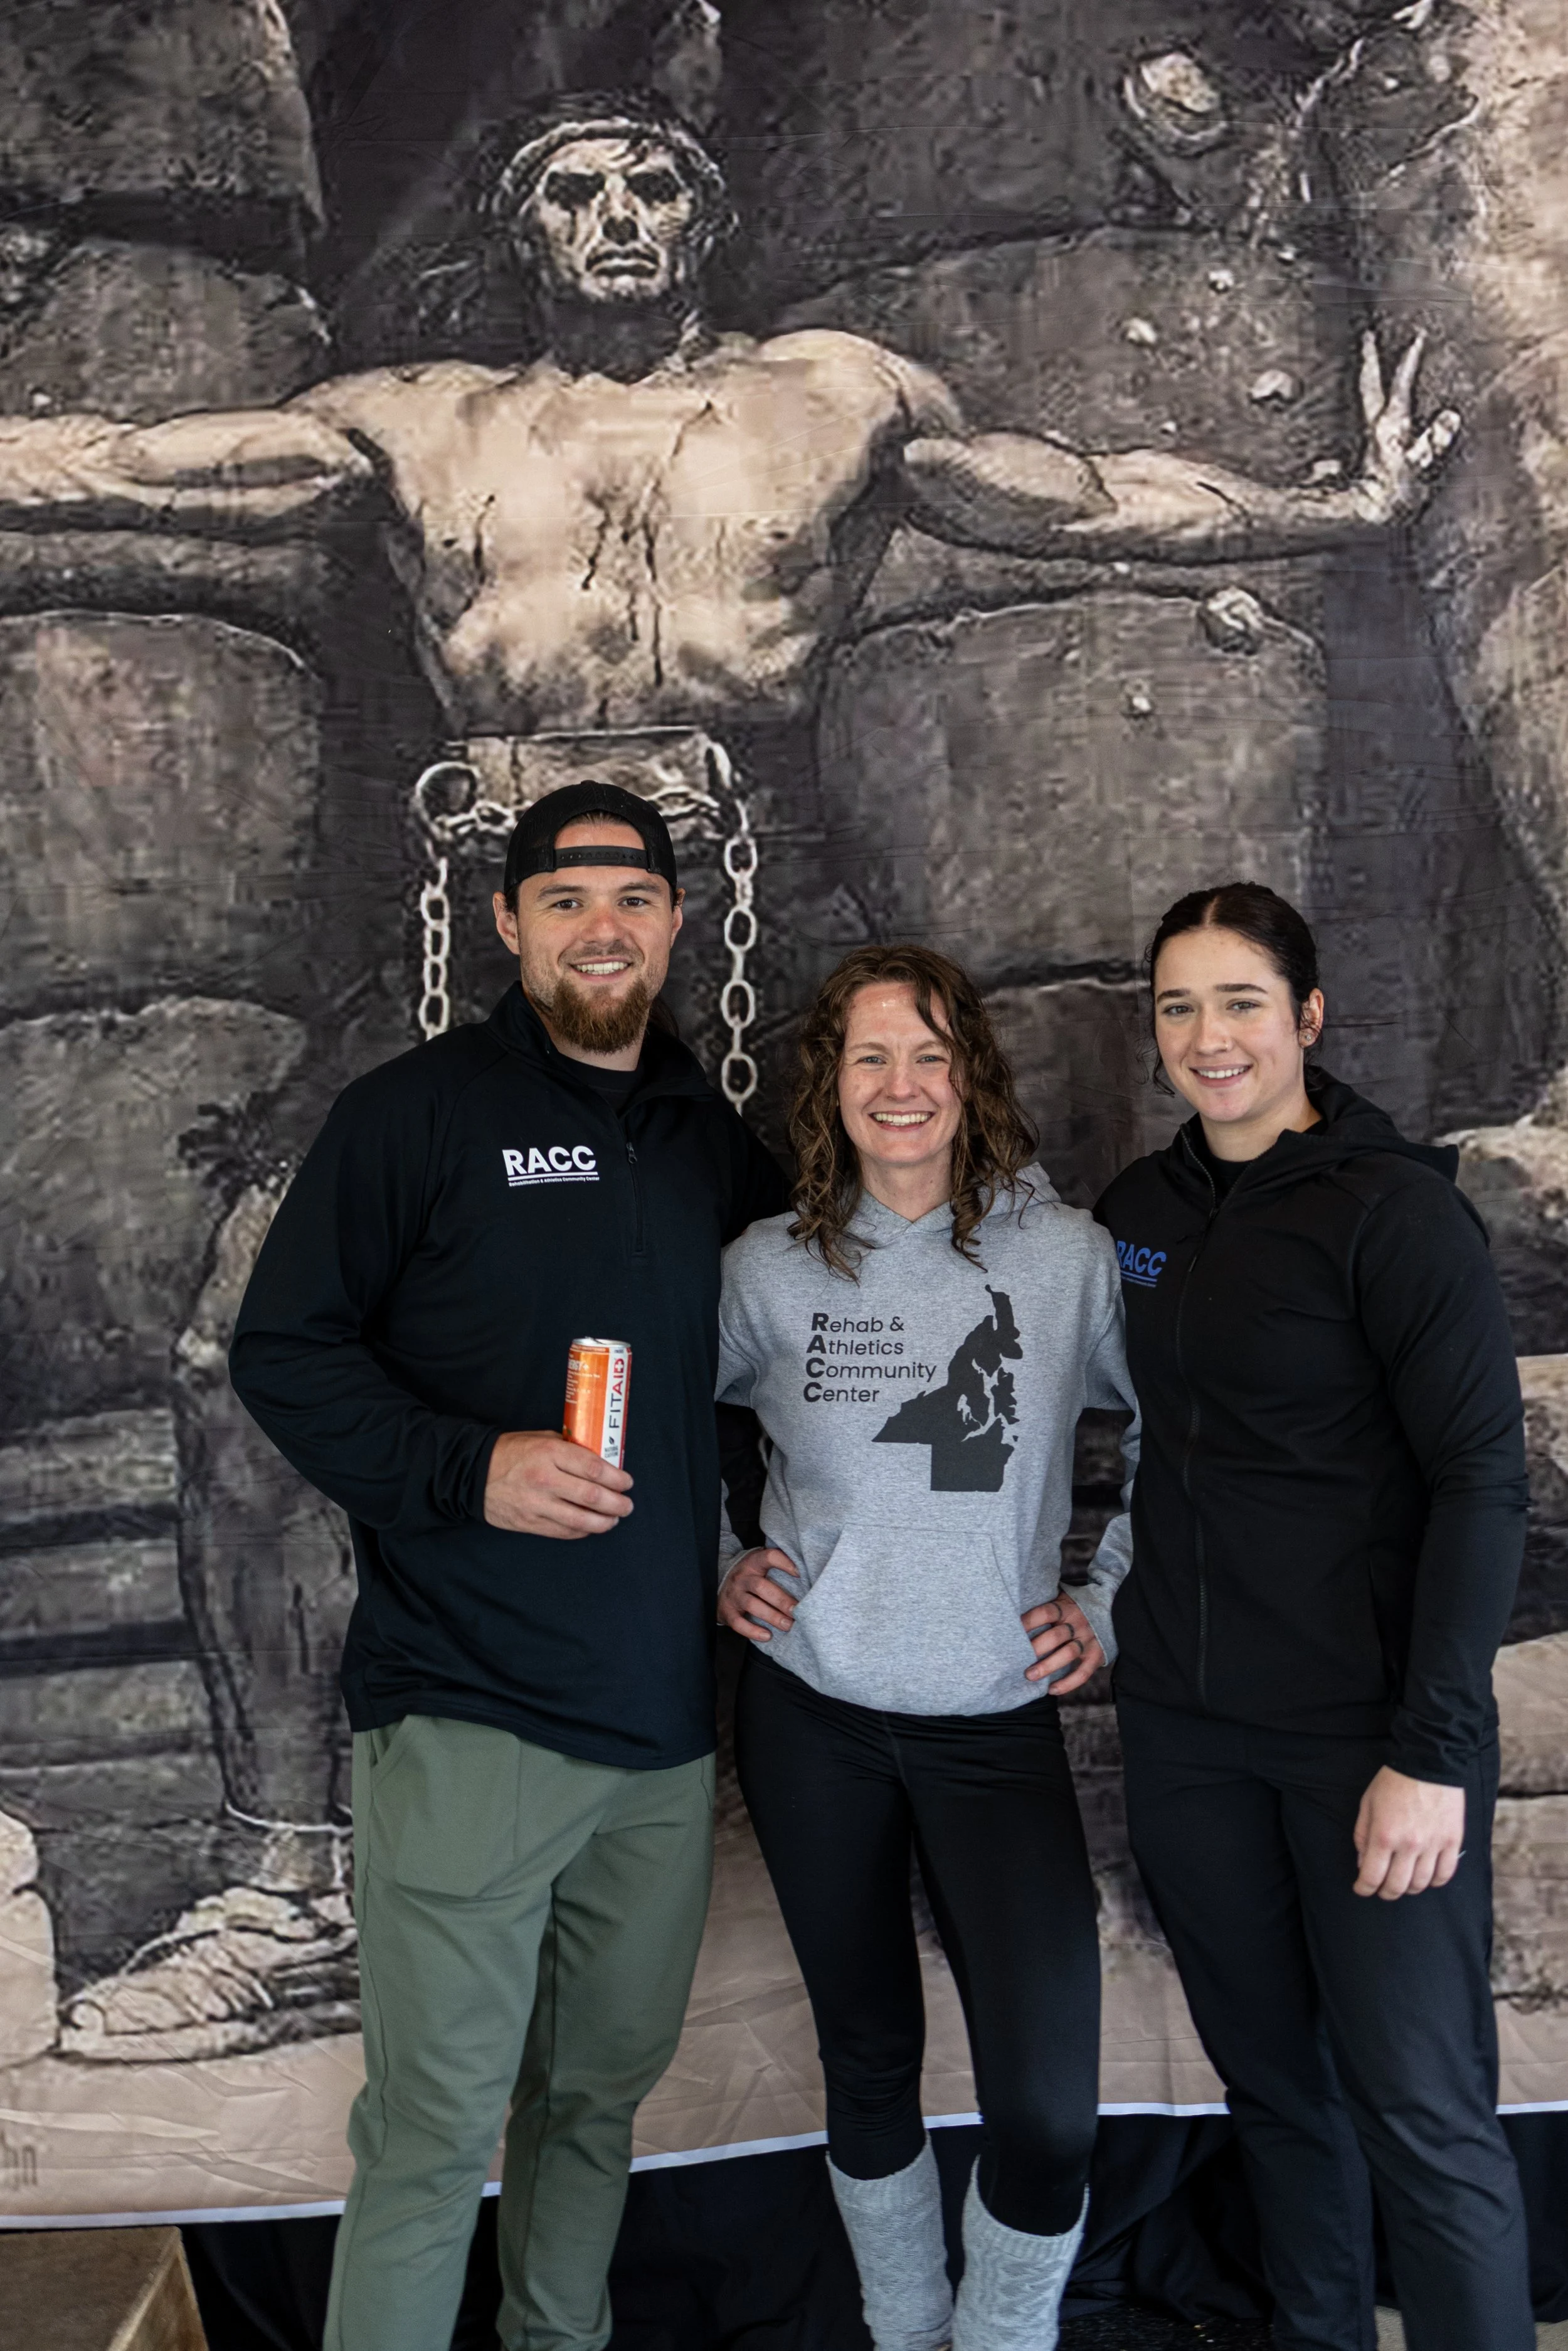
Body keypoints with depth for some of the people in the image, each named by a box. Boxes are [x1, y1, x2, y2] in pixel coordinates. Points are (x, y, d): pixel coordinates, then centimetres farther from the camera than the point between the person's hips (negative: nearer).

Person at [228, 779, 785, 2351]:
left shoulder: (717, 1143, 11)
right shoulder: (417, 1111, -5)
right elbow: (283, 1351, -7)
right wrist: (467, 1468, -19)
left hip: (667, 1715, 5)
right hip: (468, 1714, -5)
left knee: (603, 2086, 19)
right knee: (436, 2125, 1)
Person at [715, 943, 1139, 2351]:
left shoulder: (1066, 1256, -6)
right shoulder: (770, 1266, -2)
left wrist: (1108, 1604, 1)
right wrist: (718, 1564, 4)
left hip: (999, 1723, -1)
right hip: (812, 1718, 1)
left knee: (1048, 2107, -3)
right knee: (868, 2059, 17)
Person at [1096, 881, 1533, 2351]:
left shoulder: (1391, 1206, -10)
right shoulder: (1137, 1213, 6)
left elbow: (1483, 1481, -14)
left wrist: (1433, 1749, -18)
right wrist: (1101, 1613, 4)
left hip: (1366, 1729, -5)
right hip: (1187, 1730, 5)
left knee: (1423, 2114, 2)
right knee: (1270, 2078, 18)